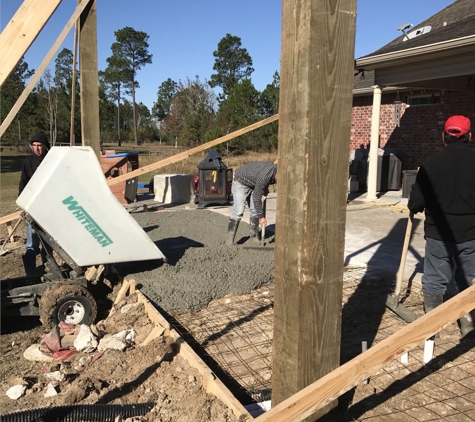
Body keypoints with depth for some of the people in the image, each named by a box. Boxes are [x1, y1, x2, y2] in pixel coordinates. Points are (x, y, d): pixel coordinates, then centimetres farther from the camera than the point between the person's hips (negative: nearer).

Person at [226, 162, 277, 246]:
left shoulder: (277, 169, -15)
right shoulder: (264, 177, -38)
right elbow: (256, 198, -30)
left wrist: (266, 188, -2)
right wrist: (261, 217, -23)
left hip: (253, 184, 8)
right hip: (240, 181, -8)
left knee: (255, 210, 2)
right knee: (238, 211, -16)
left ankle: (254, 236, 13)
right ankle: (230, 238, -10)